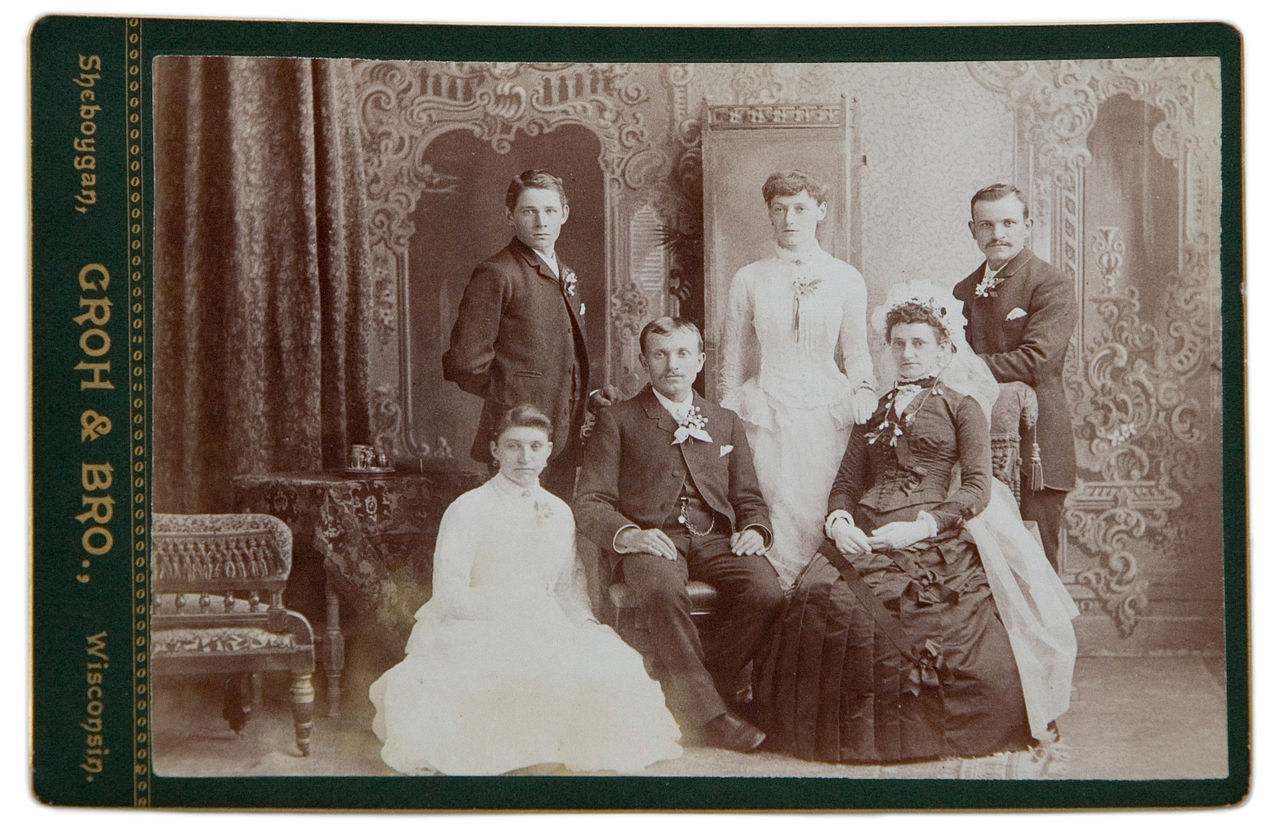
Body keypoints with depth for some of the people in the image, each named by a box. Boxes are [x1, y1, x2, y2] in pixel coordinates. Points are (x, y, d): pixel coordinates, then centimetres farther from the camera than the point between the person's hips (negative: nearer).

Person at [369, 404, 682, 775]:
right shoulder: (468, 509, -3)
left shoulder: (559, 513, 14)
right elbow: (450, 595, -10)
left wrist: (586, 623, -3)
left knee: (609, 658, -21)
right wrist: (514, 609, -18)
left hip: (543, 630, 5)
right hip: (472, 632, -5)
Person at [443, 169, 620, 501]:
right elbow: (464, 364, -13)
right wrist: (511, 399, -3)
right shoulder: (496, 274, -9)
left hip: (564, 441, 8)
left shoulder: (564, 277, 18)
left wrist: (587, 398, 10)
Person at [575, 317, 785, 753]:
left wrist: (754, 529, -2)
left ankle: (701, 681, -12)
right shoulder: (617, 420, 14)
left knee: (766, 592, -29)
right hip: (649, 539, -3)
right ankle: (704, 711, -30)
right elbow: (590, 502, 5)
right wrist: (626, 535, -16)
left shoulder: (726, 423, 26)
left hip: (715, 537, 3)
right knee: (664, 592, -38)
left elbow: (748, 496, 22)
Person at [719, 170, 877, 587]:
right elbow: (733, 361, 12)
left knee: (821, 521, -3)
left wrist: (865, 398, 0)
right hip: (766, 416, 0)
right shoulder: (749, 280, 7)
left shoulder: (846, 279, 7)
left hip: (827, 415, 0)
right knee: (775, 525, -7)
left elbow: (857, 355, 14)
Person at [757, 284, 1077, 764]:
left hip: (938, 540, -3)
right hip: (865, 538, 3)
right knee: (819, 599, -25)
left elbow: (977, 487, 1)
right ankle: (850, 732, -11)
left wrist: (922, 526, -15)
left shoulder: (963, 407, 15)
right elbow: (846, 481, 18)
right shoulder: (874, 412, 28)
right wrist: (838, 521, -6)